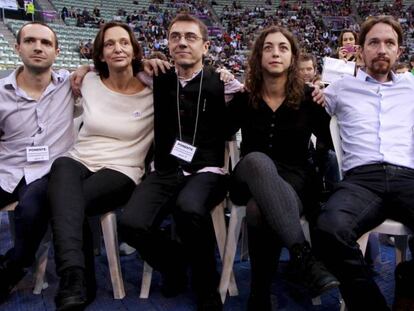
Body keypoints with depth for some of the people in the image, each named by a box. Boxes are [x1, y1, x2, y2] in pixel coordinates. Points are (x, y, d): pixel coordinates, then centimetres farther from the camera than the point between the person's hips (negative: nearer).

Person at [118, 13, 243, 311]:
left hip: (207, 171, -2)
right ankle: (174, 260, 10)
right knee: (131, 224, -24)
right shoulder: (159, 81, 11)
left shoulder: (222, 83, 4)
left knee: (189, 208, -37)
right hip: (166, 171, 3)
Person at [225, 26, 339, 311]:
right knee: (257, 160, -40)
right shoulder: (244, 98, 6)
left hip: (295, 180, -1)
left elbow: (333, 142, 2)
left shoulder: (308, 97, 3)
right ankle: (303, 255, -46)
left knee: (259, 211, -38)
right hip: (251, 179, 1)